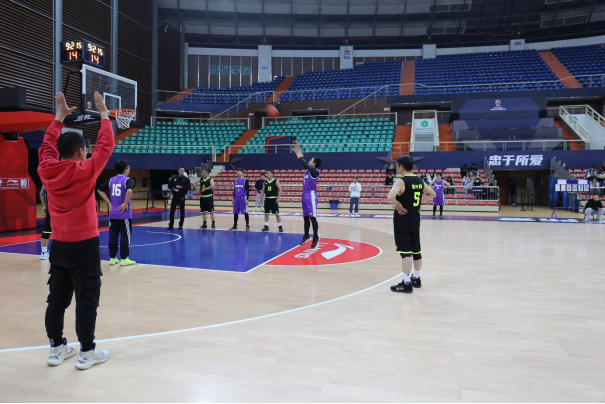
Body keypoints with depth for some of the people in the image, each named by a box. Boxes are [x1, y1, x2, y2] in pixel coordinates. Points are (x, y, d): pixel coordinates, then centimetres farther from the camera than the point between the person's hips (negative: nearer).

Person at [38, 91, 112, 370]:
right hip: (84, 246, -6)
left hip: (59, 245, 6)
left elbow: (48, 146, 18)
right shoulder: (85, 171, -14)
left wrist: (60, 116, 24)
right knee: (86, 301, 2)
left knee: (57, 299, 13)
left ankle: (56, 349, 25)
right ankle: (87, 353, 10)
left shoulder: (47, 170, 0)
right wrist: (103, 113, 3)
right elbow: (106, 146, -7)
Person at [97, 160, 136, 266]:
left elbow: (100, 190, 13)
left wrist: (109, 203, 10)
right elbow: (129, 191, -31)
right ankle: (124, 259, 5)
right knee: (125, 236, 1)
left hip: (113, 214, 6)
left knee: (113, 236, 10)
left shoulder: (111, 180, 9)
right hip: (124, 214, -6)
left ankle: (112, 258, 17)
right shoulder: (128, 180, -11)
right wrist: (126, 203, -19)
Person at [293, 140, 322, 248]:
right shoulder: (309, 170, 12)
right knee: (306, 217, 15)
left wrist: (297, 154, -13)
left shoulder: (315, 171, -12)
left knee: (312, 218, -7)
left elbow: (304, 164, -22)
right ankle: (306, 236, 26)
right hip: (305, 195, 9)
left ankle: (316, 238, -1)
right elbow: (304, 162, 21)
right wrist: (298, 148, 17)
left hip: (311, 195, -9)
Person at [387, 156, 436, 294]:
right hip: (415, 219, 7)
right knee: (416, 250, 16)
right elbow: (432, 194, 19)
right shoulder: (420, 181, 6)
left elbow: (390, 197, -33)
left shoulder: (401, 182, -16)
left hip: (402, 219, -7)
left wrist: (397, 204, -15)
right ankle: (416, 279, 29)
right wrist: (420, 202, 12)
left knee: (405, 251, -5)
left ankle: (407, 284, -2)